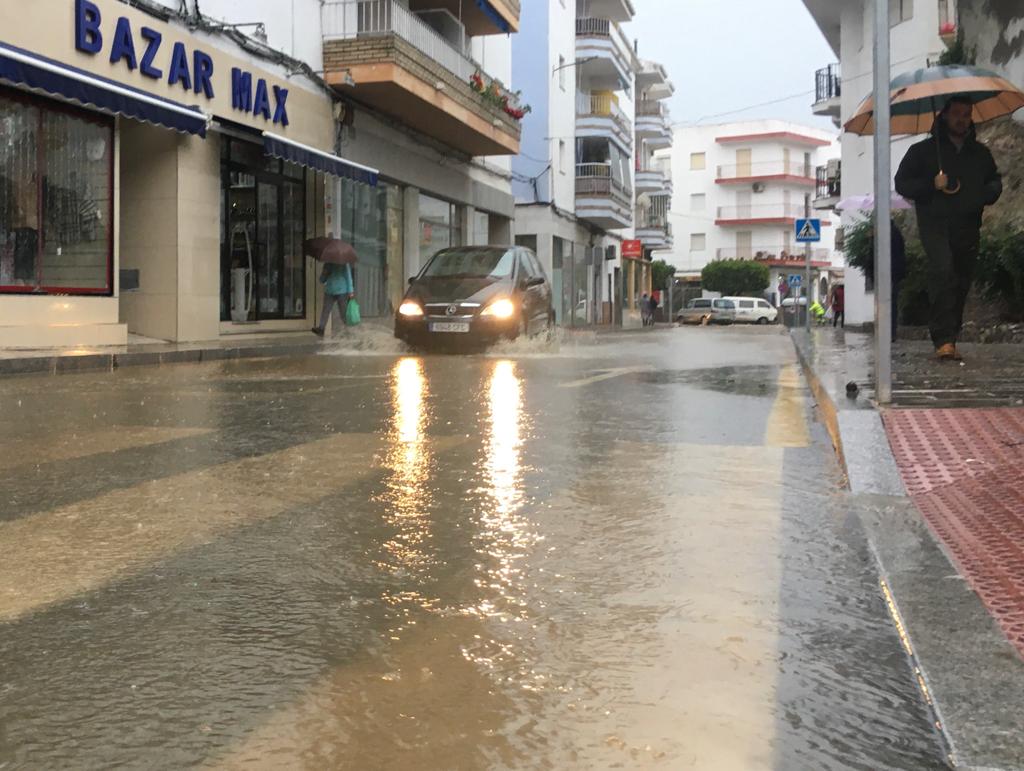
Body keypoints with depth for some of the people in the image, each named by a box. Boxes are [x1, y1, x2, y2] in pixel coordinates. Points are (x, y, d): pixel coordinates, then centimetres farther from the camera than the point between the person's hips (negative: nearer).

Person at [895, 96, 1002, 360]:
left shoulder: (980, 153, 18)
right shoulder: (923, 150, 7)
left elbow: (995, 181, 27)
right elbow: (902, 183, 5)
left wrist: (987, 194, 3)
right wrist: (931, 185, -12)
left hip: (968, 228, 5)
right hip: (935, 223, -5)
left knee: (962, 283, 6)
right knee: (942, 271, -25)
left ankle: (950, 340, 17)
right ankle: (943, 339, -29)